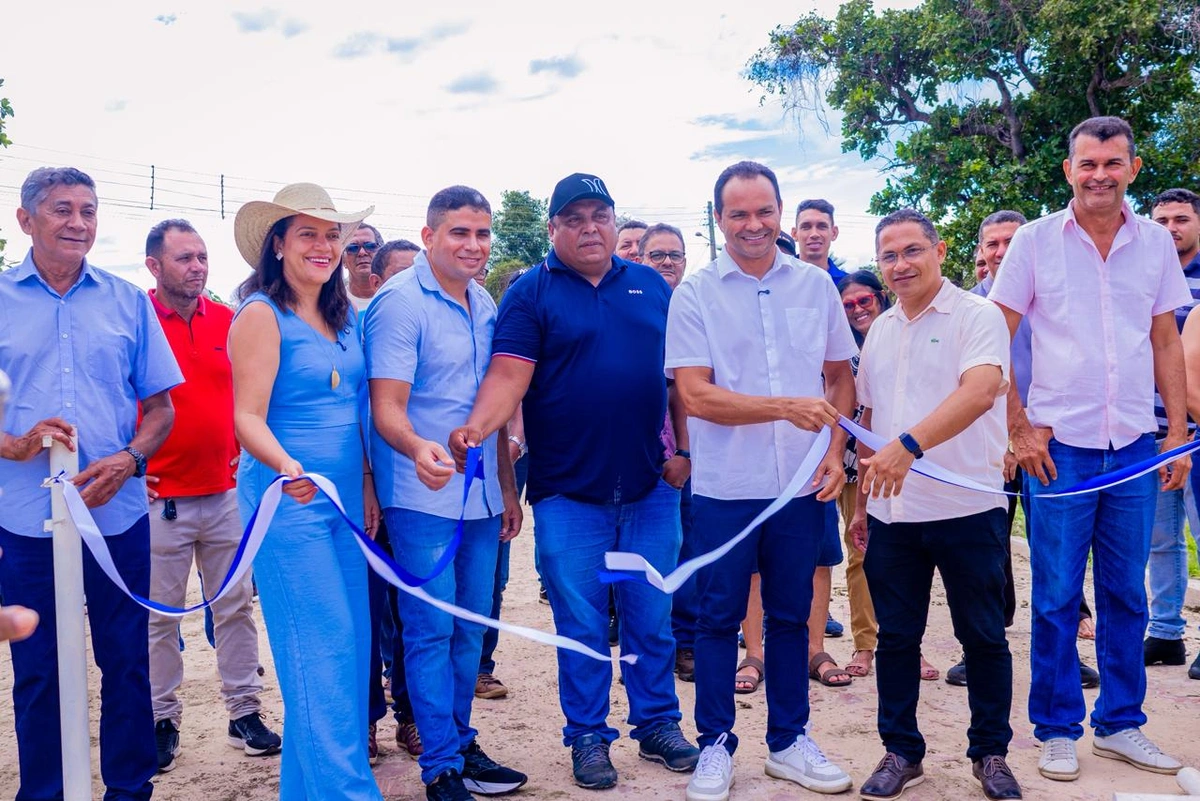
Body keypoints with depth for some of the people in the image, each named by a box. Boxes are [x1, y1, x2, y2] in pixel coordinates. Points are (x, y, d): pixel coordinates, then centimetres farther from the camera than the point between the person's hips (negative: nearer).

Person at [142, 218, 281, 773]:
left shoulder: (227, 321, 5)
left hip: (226, 493, 4)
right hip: (160, 498, -3)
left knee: (236, 606, 9)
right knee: (161, 617, 7)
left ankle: (245, 712, 20)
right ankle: (163, 720, 21)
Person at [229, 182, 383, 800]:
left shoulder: (345, 317, 13)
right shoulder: (261, 314, -7)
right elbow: (248, 415, -13)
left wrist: (366, 483, 13)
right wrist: (286, 467, -30)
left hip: (345, 499, 7)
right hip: (287, 499, -7)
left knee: (350, 644, 9)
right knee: (319, 647, -6)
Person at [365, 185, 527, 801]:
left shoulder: (485, 305, 12)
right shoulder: (400, 303, -11)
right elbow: (386, 406, -17)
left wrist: (507, 487, 18)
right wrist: (418, 448, -38)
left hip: (481, 495, 7)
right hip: (424, 495, -7)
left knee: (470, 627, 14)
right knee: (432, 630, 0)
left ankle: (461, 742, 29)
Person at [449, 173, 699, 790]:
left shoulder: (651, 286, 10)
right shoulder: (531, 292, -2)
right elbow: (508, 374, -14)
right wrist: (478, 425, -32)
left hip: (651, 489, 3)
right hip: (568, 494, -3)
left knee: (652, 618, 13)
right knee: (581, 625, 7)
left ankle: (658, 723, 29)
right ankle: (588, 736, 22)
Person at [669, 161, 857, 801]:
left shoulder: (816, 285, 5)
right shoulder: (695, 293, -4)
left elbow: (840, 376, 11)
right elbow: (694, 394, -12)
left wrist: (835, 450, -3)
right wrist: (786, 407, -23)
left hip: (802, 484, 3)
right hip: (724, 486, -2)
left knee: (791, 616, 14)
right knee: (719, 618, 8)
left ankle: (788, 741, 29)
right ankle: (716, 745, 23)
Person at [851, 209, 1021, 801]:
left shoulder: (977, 316, -7)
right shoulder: (879, 330, 12)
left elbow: (979, 391, -25)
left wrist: (909, 445, -37)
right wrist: (862, 500, 14)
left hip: (967, 509, -5)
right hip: (892, 515, 5)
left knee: (983, 638, 8)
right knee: (896, 638, 11)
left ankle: (990, 753, 25)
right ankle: (901, 752, 25)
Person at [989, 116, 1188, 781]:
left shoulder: (1155, 241, 7)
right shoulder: (1035, 240, -2)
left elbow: (1166, 342, 12)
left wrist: (1179, 431, 6)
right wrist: (1019, 429, -6)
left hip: (1135, 447, 3)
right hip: (1058, 446, -3)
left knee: (1125, 594, 12)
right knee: (1056, 598, 3)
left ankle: (1119, 724, 27)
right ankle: (1056, 732, 17)